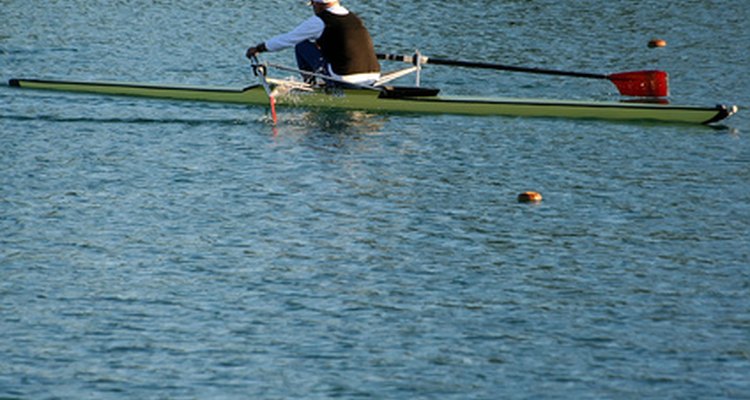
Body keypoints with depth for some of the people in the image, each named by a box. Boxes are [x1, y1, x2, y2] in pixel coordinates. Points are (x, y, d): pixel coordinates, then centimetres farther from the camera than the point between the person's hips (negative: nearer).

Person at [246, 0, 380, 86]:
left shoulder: (318, 22, -2)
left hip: (345, 79, -6)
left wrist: (259, 48, 23)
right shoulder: (354, 18, 16)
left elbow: (287, 39, 9)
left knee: (302, 45, 8)